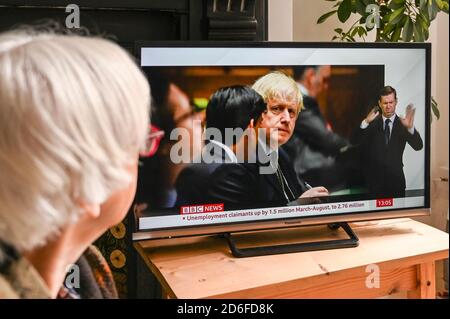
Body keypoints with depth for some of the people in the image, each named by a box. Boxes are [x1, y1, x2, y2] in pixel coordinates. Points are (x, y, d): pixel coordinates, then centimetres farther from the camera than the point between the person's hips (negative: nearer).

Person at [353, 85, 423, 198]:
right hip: (374, 179, 0)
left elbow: (418, 146, -12)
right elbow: (357, 142, -12)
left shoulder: (402, 123, -1)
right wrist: (365, 122, -30)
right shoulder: (372, 123, 1)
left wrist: (410, 127, -32)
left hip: (396, 179, 0)